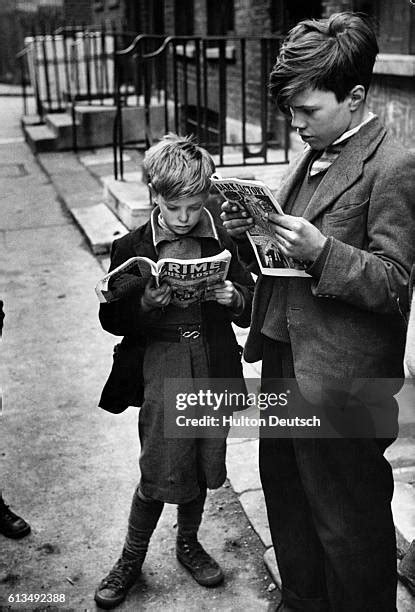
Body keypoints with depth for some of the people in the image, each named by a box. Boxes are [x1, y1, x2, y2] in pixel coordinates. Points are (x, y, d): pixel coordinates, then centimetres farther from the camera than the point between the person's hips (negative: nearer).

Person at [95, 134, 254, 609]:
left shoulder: (225, 242, 0)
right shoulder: (131, 249, -4)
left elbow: (250, 310, 5)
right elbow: (112, 320, 0)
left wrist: (234, 299, -17)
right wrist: (144, 305, -19)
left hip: (213, 373, 3)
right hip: (161, 374, -2)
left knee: (201, 465, 15)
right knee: (159, 473, 1)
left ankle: (188, 543, 41)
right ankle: (131, 559, 26)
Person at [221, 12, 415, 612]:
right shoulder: (310, 157, 10)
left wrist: (319, 250, -29)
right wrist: (251, 231, -2)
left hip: (340, 381, -8)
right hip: (284, 359, 9)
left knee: (348, 524, 9)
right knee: (286, 495, 24)